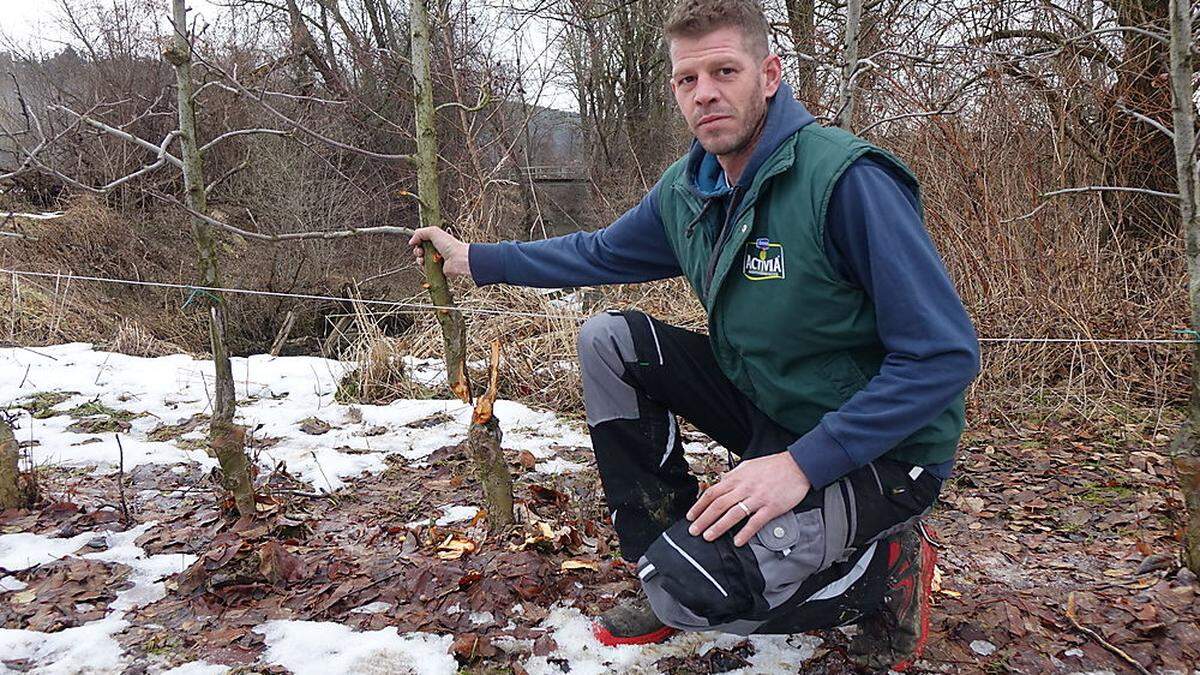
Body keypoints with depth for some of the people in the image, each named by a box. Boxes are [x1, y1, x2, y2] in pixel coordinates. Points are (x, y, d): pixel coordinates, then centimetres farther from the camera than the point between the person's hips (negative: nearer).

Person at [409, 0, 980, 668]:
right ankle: (667, 551, 5)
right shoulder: (686, 189, -1)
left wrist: (804, 463, -29)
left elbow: (946, 355, -26)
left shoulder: (849, 180, -25)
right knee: (609, 340, -3)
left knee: (691, 589, -24)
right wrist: (473, 258, 16)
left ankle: (889, 563, 3)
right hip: (767, 410, 7)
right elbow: (598, 253, 17)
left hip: (881, 447, -7)